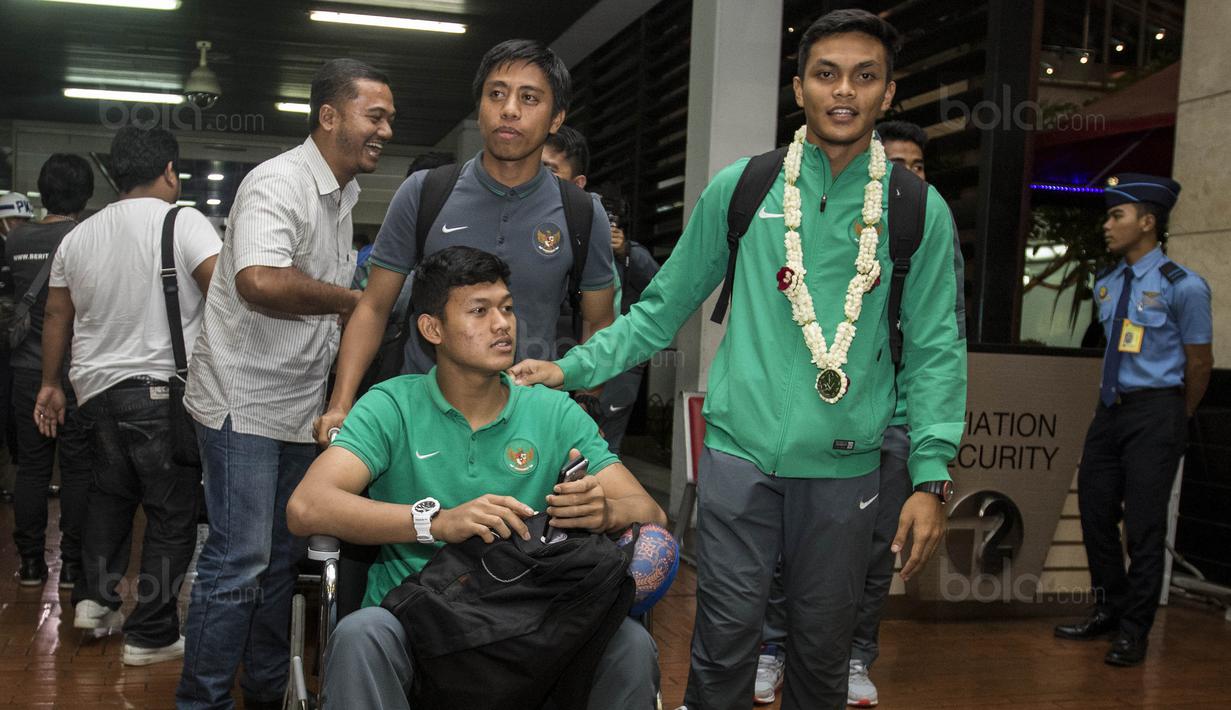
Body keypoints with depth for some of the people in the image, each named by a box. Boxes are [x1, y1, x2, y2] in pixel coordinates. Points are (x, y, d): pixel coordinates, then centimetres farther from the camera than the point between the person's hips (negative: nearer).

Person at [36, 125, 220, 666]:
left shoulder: (79, 236, 10)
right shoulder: (184, 222, -8)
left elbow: (56, 314, 15)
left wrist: (50, 384, 24)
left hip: (96, 388, 6)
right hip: (162, 390, -6)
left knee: (110, 491, 25)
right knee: (173, 511, 3)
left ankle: (94, 597, 25)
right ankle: (150, 635, 7)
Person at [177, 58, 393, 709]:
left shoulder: (342, 196, 14)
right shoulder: (278, 183, -16)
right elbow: (260, 282, -35)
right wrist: (349, 299, -20)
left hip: (301, 407, 9)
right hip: (243, 404, -9)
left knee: (282, 556, 15)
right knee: (239, 560, -6)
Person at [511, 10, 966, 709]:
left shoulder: (920, 211, 2)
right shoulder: (739, 189, 2)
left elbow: (935, 350, 2)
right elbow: (664, 308, 8)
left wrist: (930, 477, -5)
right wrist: (573, 368, 3)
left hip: (845, 467, 1)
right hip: (740, 453, 0)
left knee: (823, 652, 13)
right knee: (724, 644, 3)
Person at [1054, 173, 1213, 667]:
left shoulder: (1183, 286, -11)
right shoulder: (1106, 286, 8)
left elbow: (1200, 363, -3)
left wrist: (1177, 420, 7)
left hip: (1155, 411, -6)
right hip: (1110, 407, 7)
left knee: (1144, 523, -1)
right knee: (1095, 511, 11)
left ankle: (1135, 630, 12)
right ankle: (1110, 608, 29)